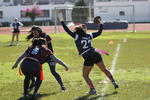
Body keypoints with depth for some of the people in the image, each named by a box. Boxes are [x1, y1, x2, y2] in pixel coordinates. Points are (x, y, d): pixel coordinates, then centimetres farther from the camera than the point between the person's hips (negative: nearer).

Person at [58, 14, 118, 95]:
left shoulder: (76, 36, 0)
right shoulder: (89, 36, 10)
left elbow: (67, 30, 0)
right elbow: (99, 32, 20)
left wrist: (61, 20, 5)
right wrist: (101, 23, 33)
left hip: (88, 59, -4)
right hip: (96, 55, 4)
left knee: (85, 75, 12)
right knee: (104, 70, 22)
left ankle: (93, 90, 5)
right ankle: (114, 83, 28)